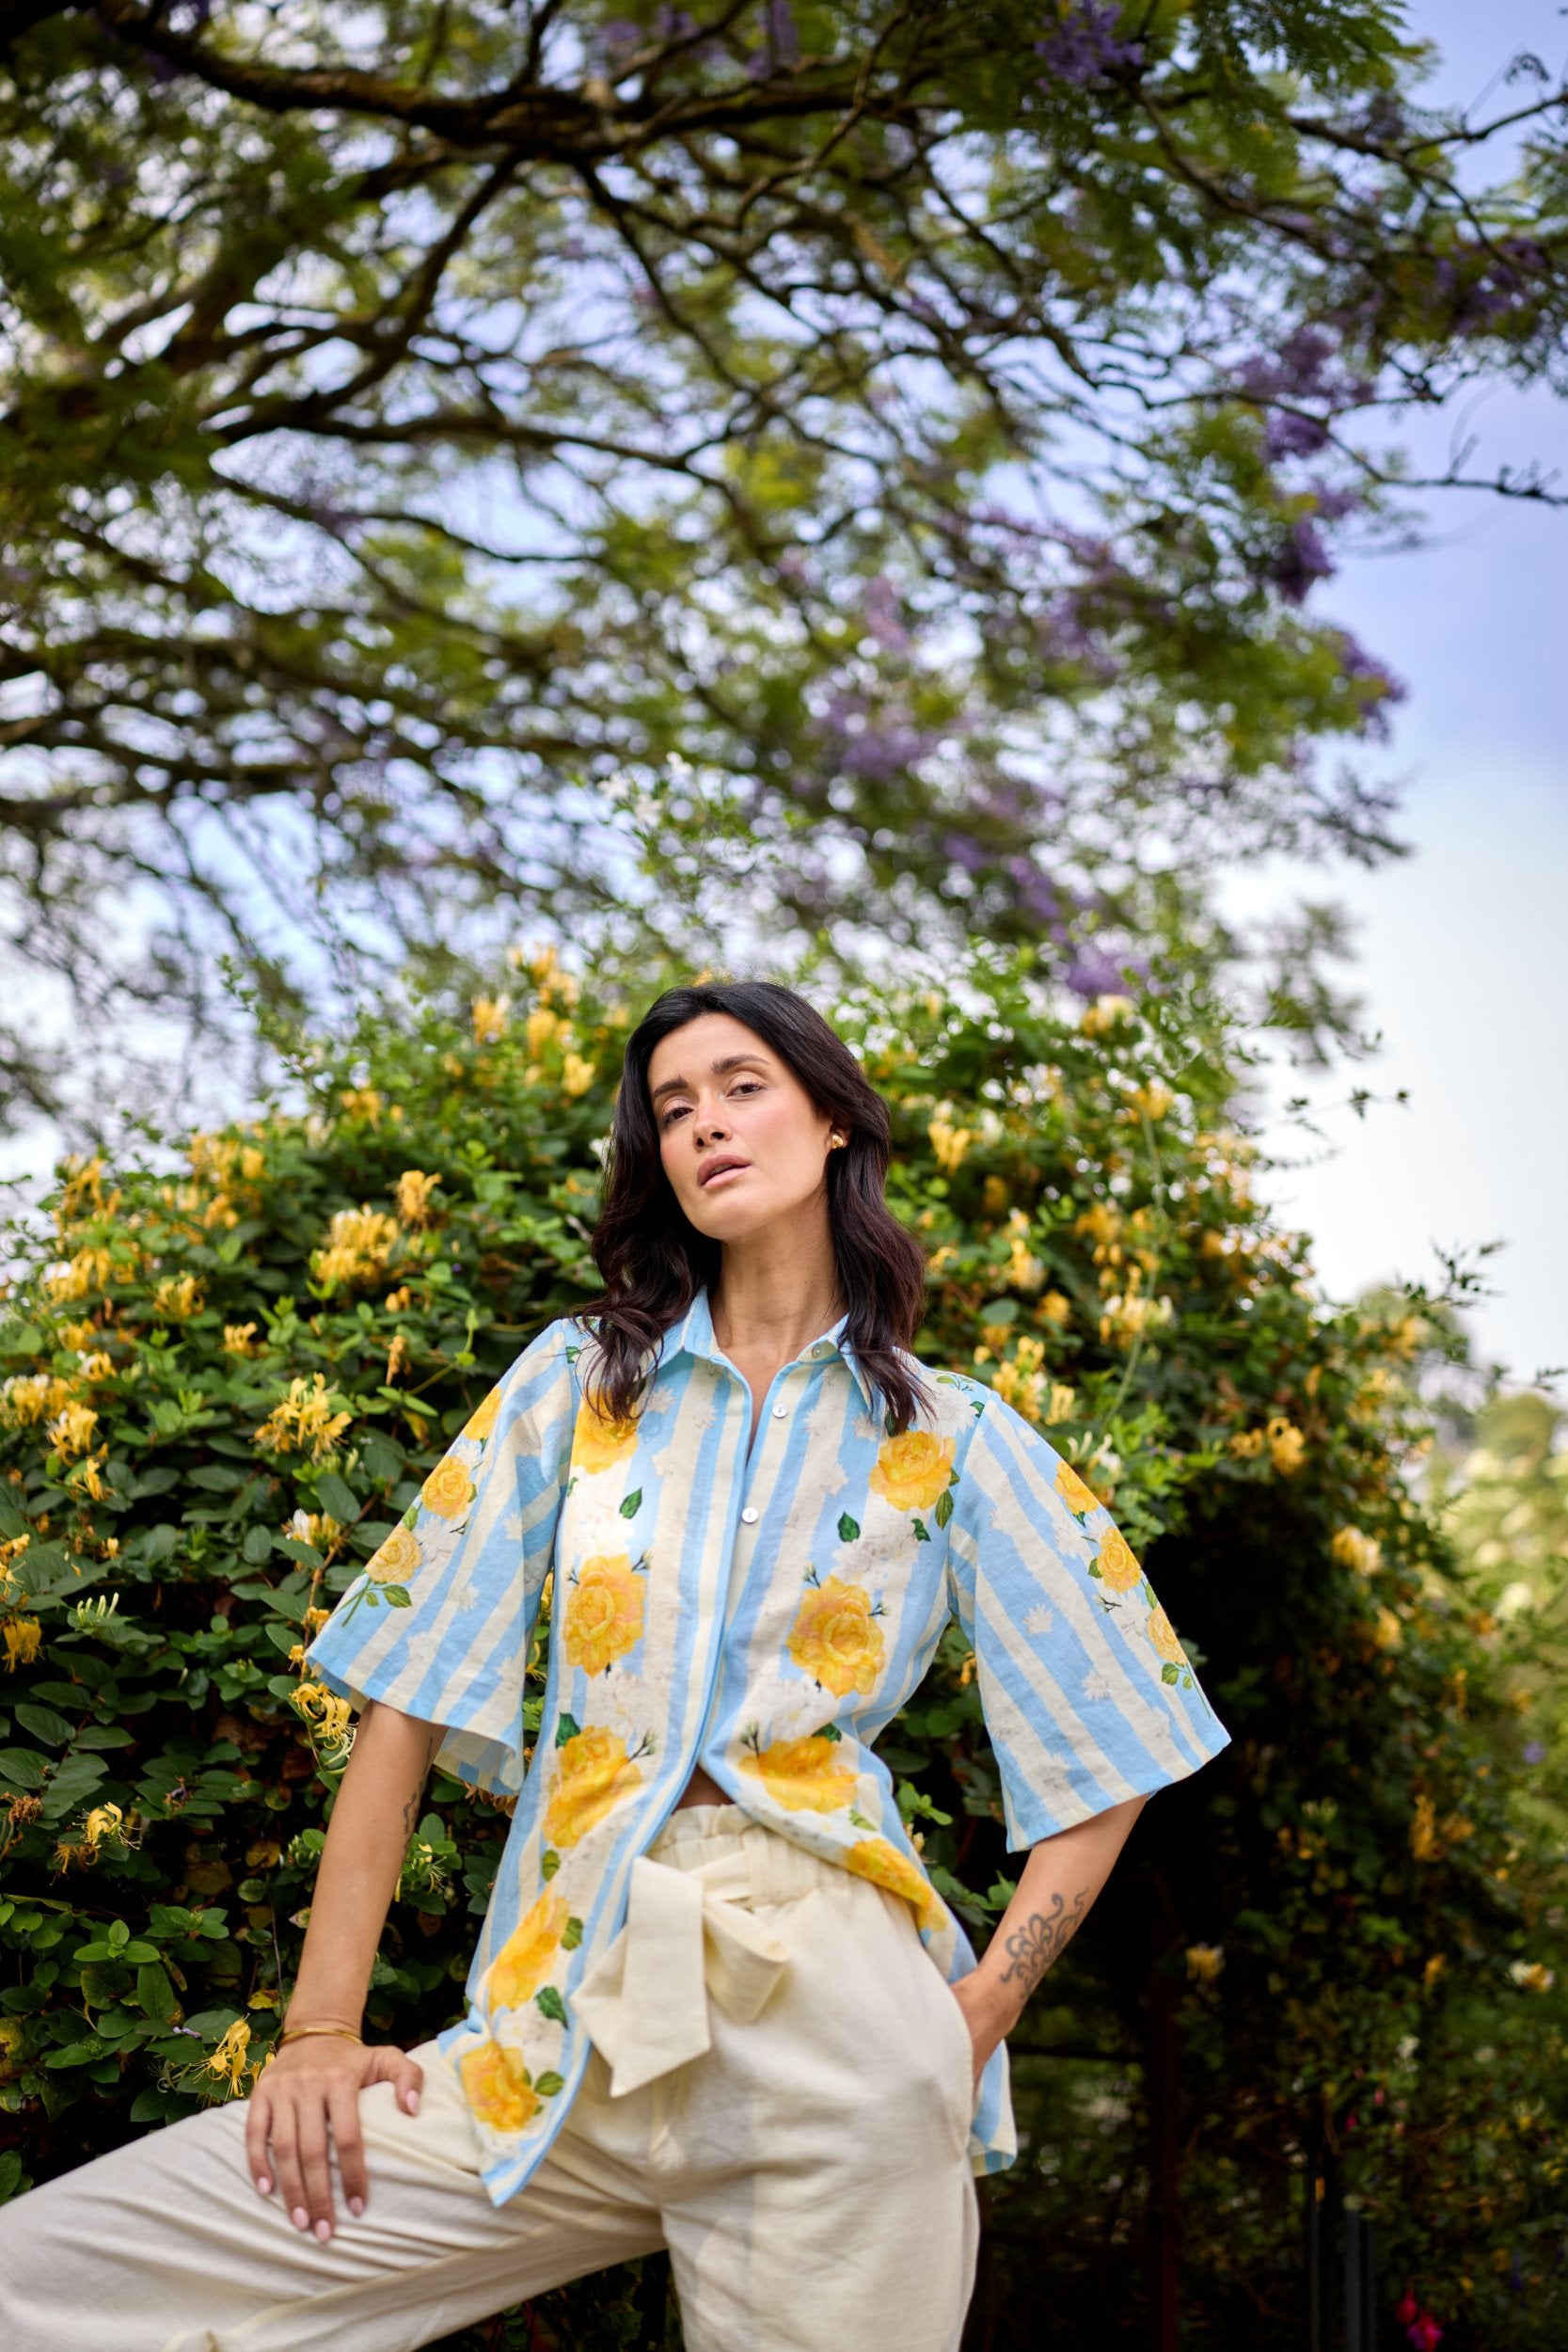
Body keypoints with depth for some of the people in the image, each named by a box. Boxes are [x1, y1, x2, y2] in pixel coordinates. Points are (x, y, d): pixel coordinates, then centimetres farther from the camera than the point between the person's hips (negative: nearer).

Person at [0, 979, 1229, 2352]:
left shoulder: (956, 1440, 9)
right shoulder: (579, 1382, 12)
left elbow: (1108, 1765, 10)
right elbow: (409, 1701, 7)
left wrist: (972, 2027, -2)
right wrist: (322, 2028, -1)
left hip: (825, 2011, -1)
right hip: (566, 2024, 2)